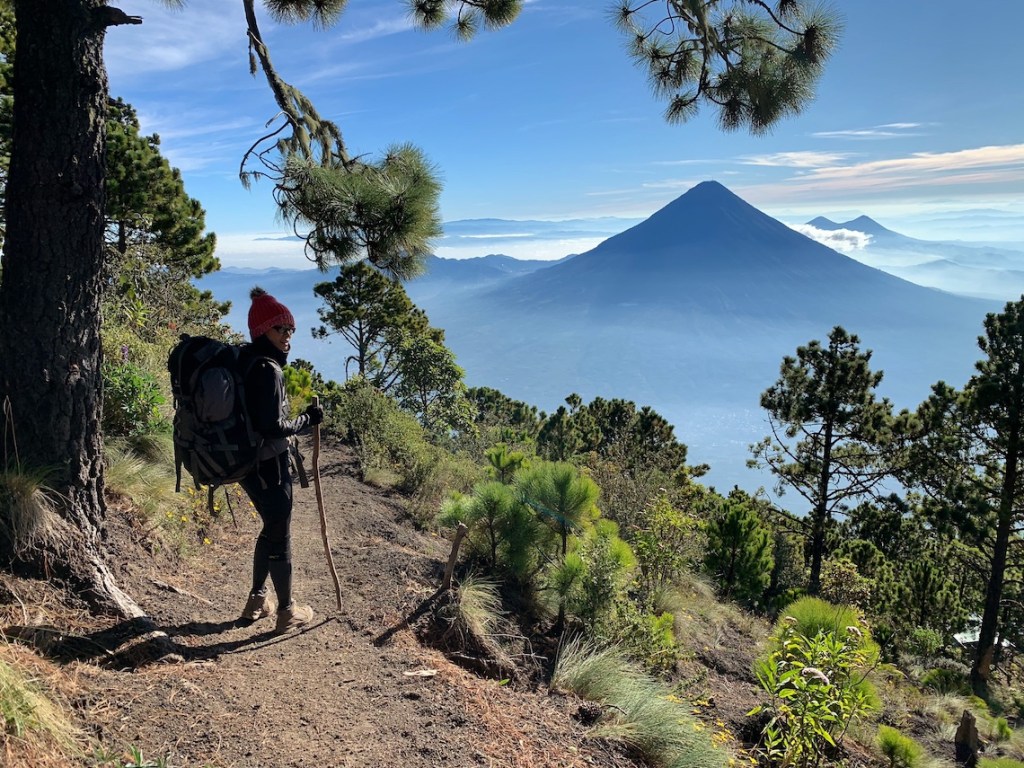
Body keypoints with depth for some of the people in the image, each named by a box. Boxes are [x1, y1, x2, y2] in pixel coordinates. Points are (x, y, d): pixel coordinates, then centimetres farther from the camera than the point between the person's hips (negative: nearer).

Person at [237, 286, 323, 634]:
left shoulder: (245, 360, 6)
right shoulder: (267, 369, -22)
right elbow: (272, 427, -24)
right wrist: (306, 420, -11)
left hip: (248, 462, 9)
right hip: (268, 465, -9)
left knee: (271, 529, 24)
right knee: (280, 537, 6)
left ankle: (257, 601, 37)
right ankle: (287, 611, 21)